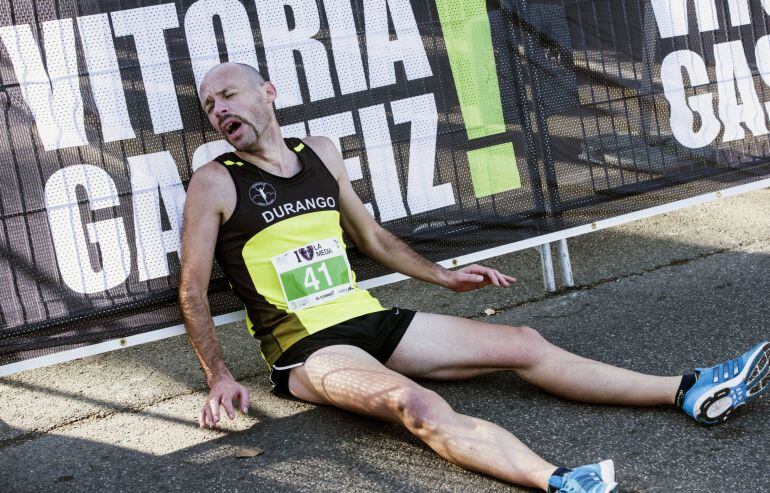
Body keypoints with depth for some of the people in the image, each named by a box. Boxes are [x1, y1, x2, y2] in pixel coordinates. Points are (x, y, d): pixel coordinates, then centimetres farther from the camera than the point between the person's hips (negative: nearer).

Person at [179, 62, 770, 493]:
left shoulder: (321, 152, 12)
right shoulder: (215, 183, -4)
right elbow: (193, 291, -3)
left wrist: (442, 276, 25)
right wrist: (220, 378, -13)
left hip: (371, 321, 6)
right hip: (306, 349, -6)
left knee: (522, 344, -4)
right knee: (413, 401, -36)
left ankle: (691, 393, -3)